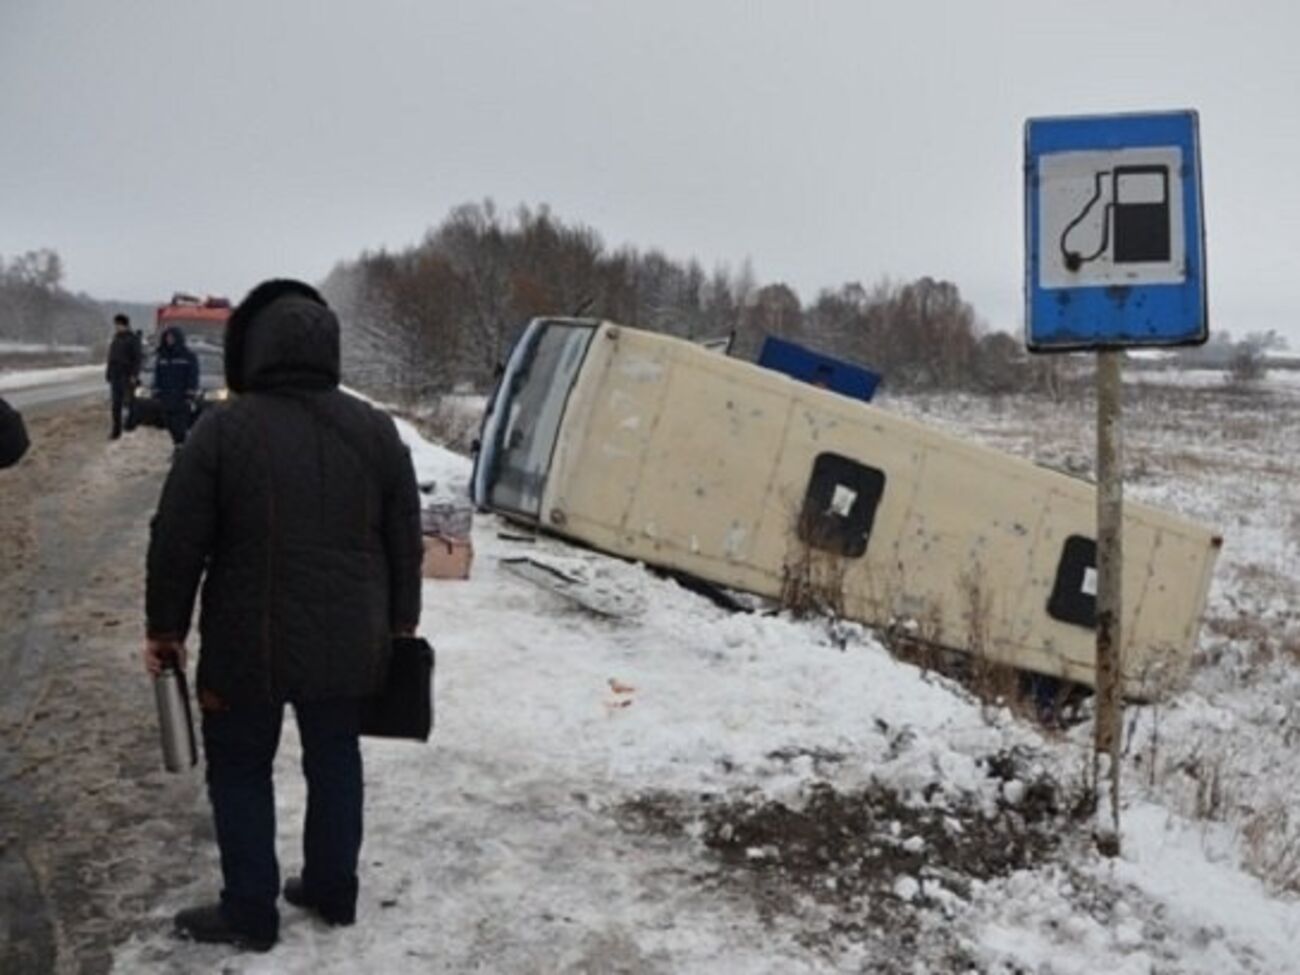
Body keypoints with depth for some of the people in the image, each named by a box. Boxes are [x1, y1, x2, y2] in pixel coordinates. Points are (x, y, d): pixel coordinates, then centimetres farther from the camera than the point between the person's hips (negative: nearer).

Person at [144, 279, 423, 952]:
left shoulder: (223, 429, -12)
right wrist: (400, 622, 18)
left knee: (240, 770, 11)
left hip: (249, 643, -3)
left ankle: (249, 913, 17)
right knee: (335, 760, 18)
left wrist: (164, 629, 4)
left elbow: (177, 542, -8)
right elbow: (405, 540, 6)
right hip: (348, 641, 4)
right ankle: (333, 892, 29)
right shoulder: (376, 429, 0)